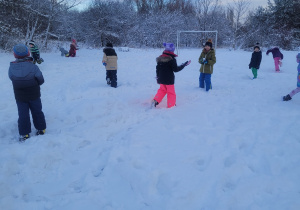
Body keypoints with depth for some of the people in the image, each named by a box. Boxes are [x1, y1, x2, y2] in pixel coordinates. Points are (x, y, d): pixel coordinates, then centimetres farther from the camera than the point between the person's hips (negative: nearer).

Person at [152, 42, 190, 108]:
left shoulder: (160, 58, 3)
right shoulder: (172, 59, -17)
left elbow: (157, 68, 9)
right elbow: (175, 69, -15)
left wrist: (157, 77, 19)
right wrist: (184, 65, -8)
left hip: (161, 79, 6)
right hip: (169, 79, -6)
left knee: (162, 90, 24)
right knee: (171, 92, 8)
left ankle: (155, 101, 11)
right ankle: (171, 105, 14)